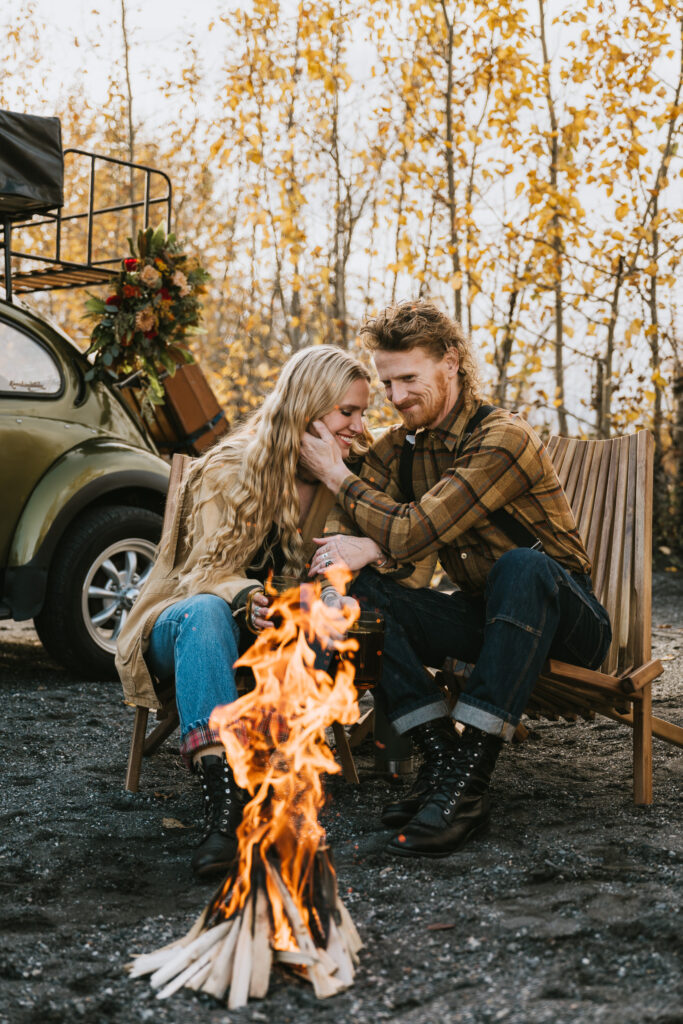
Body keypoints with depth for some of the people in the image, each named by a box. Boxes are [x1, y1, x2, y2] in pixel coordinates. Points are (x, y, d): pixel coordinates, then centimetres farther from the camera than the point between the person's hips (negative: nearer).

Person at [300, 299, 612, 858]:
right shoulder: (398, 448, 4)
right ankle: (441, 755, -21)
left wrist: (338, 475, -12)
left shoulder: (503, 439, -20)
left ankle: (470, 777, -39)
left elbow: (413, 533, -25)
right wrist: (368, 550, -26)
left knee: (522, 565, -39)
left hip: (566, 620, -6)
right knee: (361, 589, -16)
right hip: (483, 616, 6)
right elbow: (344, 531, -2)